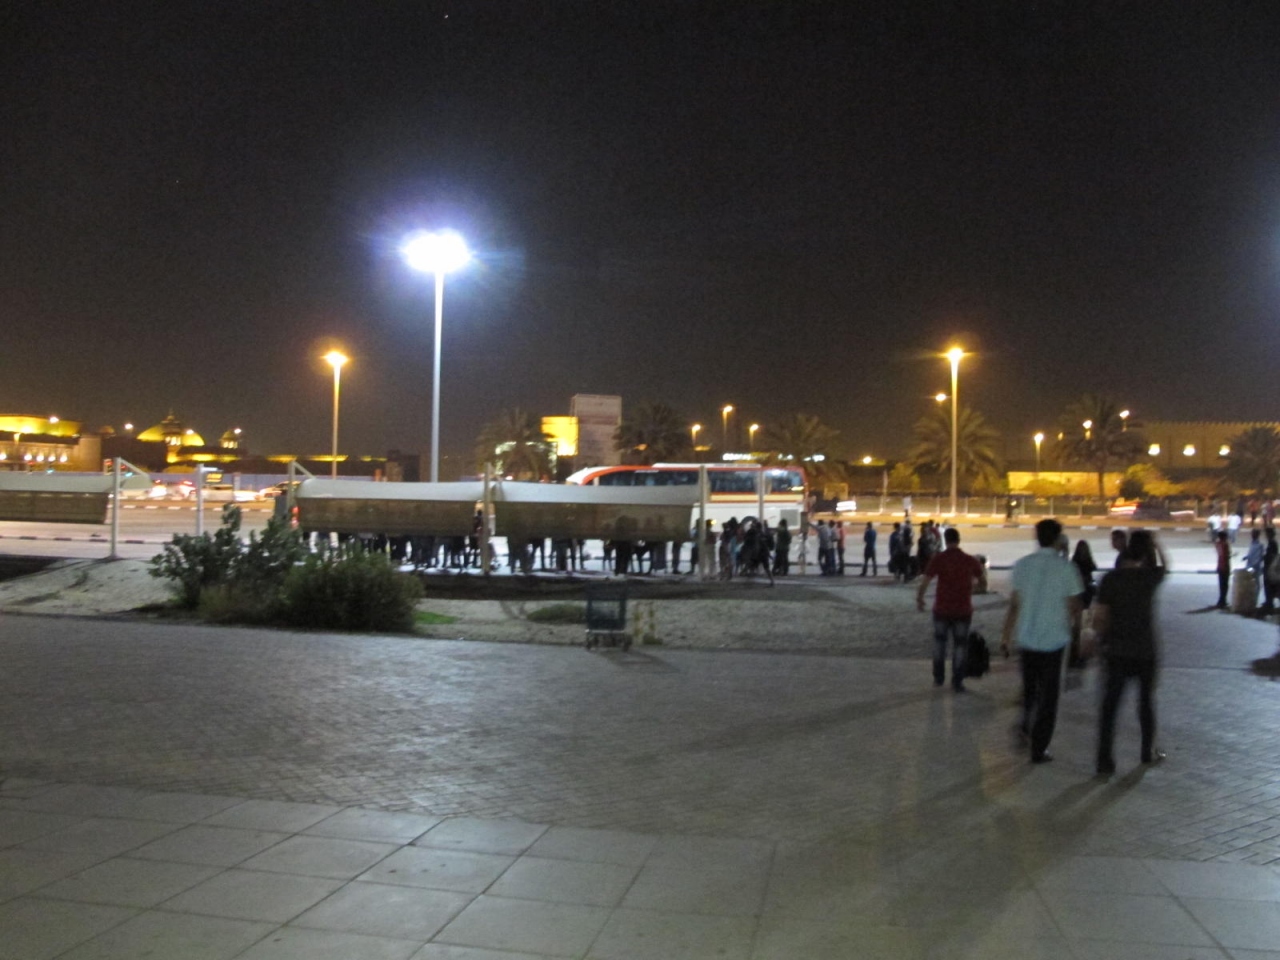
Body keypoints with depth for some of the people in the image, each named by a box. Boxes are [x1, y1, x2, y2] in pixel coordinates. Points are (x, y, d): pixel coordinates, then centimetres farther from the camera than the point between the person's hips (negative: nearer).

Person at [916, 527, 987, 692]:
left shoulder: (938, 559, -10)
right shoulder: (970, 560, -2)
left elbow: (925, 582, -14)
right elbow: (983, 582, 10)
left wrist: (919, 599, 1)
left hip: (942, 609, -1)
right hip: (963, 610, 1)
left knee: (939, 641, 18)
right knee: (960, 644, 9)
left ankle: (938, 677, 22)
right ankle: (957, 682, 9)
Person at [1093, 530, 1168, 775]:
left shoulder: (1111, 578, -7)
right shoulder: (1150, 577, -8)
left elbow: (1099, 617, -6)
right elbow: (1163, 566, 18)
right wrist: (1154, 544, 23)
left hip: (1117, 652, 0)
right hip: (1146, 651, 0)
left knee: (1109, 706, 1)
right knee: (1146, 701, 19)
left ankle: (1105, 761, -3)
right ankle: (1148, 752, 35)